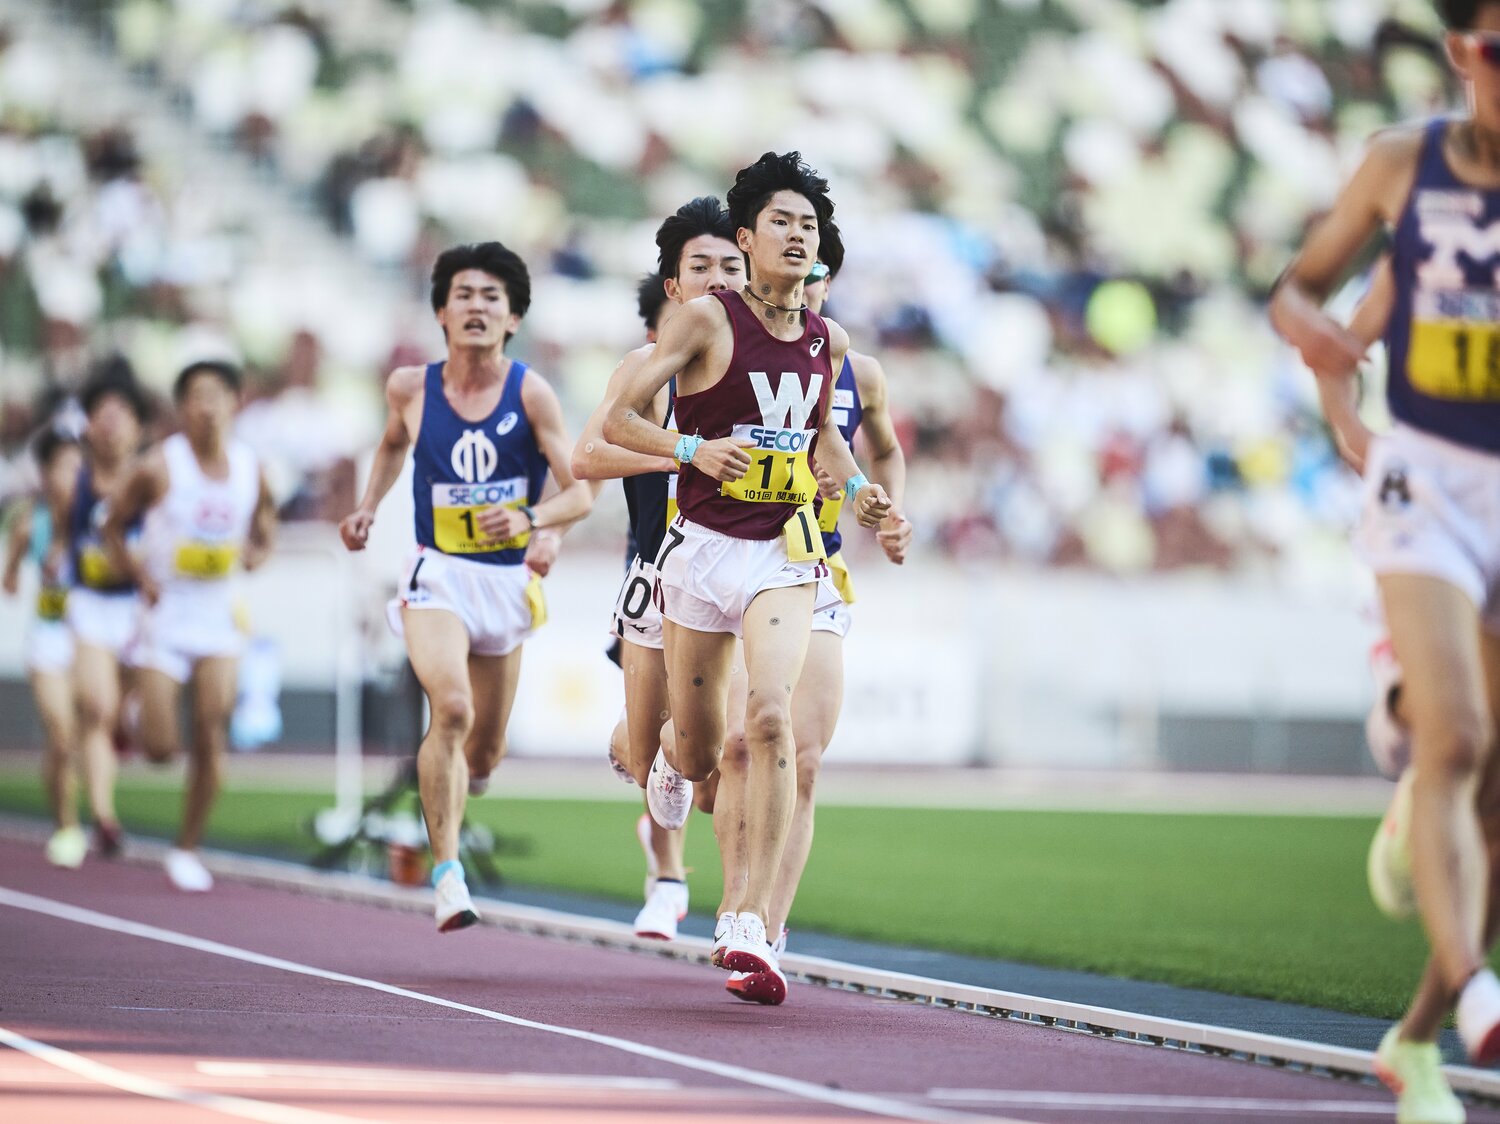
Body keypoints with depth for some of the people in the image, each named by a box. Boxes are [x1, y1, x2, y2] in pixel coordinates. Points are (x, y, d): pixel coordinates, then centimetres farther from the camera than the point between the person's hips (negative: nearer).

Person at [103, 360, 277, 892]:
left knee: (211, 744, -4)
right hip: (165, 615, -3)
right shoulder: (159, 468, -12)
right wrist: (137, 575, -15)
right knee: (160, 748, -5)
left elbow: (263, 538, 15)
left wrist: (245, 556, -8)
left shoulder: (252, 470, -1)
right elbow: (112, 527, 0)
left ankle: (188, 849, 11)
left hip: (218, 617, 3)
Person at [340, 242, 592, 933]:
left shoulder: (530, 394, -8)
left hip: (508, 582, 1)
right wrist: (367, 507, 12)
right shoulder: (410, 388, -2)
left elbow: (579, 493, -9)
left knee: (486, 748, 13)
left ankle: (444, 801, 49)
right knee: (451, 707, -27)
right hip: (437, 576, -1)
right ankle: (447, 875, -23)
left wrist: (529, 520, -26)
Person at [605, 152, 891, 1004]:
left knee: (771, 718, -21)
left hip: (786, 551, 2)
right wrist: (694, 449, -26)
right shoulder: (706, 321, -8)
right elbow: (620, 420, -9)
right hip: (703, 548, -2)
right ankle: (673, 765, 51)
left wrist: (856, 488, 8)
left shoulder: (829, 341, 6)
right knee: (702, 750, 8)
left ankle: (754, 927, -22)